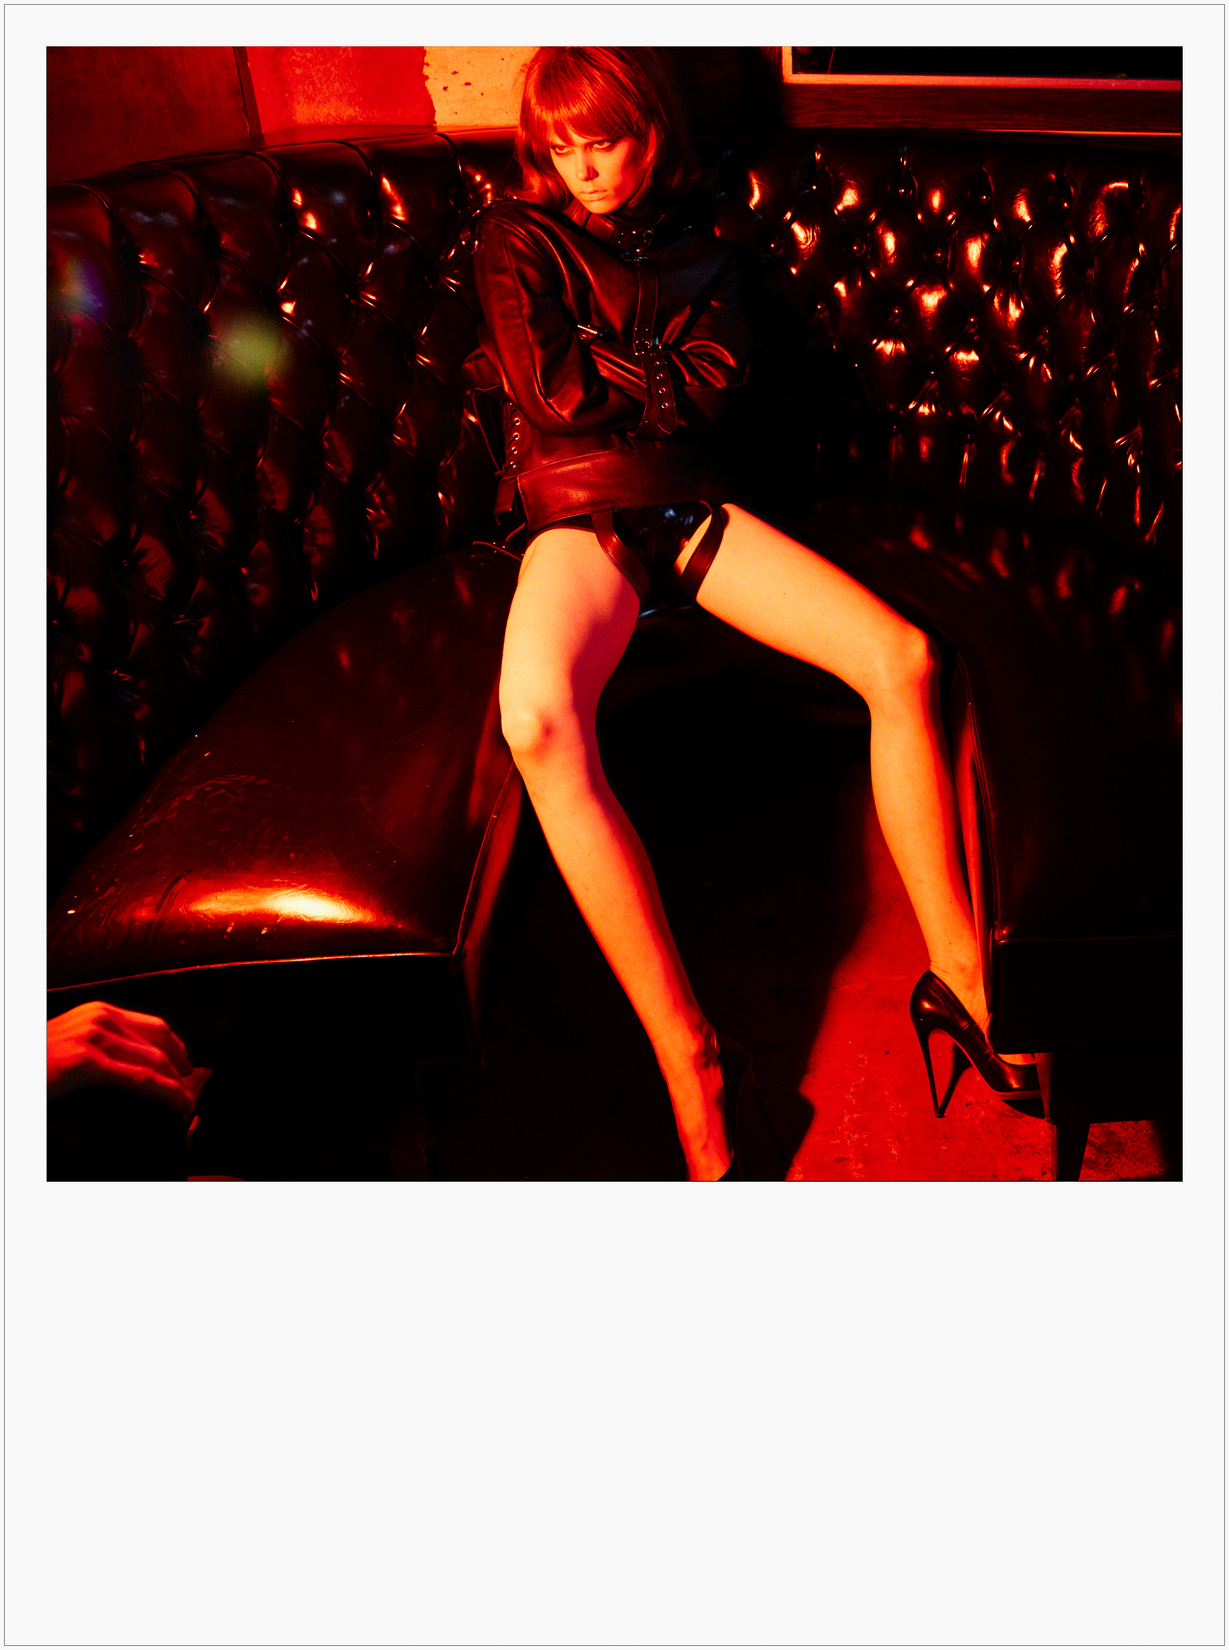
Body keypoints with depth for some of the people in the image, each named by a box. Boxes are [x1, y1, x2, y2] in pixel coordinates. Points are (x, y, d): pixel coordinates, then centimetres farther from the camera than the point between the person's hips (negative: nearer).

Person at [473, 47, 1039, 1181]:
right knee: (538, 716, -39)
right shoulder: (517, 237, 13)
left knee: (906, 660, -21)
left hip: (691, 506, 4)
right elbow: (549, 392, -3)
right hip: (575, 512, -3)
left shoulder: (696, 252, 23)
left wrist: (602, 365, 1)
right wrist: (658, 372, 5)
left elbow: (718, 382, 5)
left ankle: (958, 976, -12)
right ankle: (693, 1067, -37)